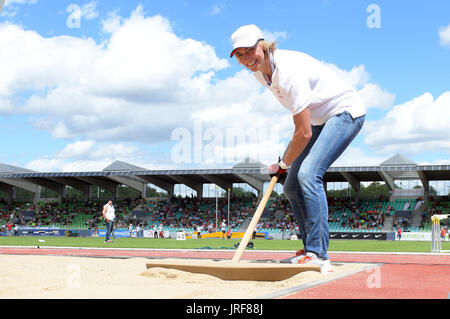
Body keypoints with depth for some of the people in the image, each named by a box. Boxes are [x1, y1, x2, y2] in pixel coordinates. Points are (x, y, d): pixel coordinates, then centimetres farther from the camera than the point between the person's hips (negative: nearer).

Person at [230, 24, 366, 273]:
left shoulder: (288, 71, -30)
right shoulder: (259, 70, -3)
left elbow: (304, 133, -26)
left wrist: (283, 164, -12)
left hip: (345, 112, -9)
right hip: (319, 119, 9)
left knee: (308, 174, -27)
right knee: (291, 186, 5)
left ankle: (318, 255, -24)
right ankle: (310, 249, 16)